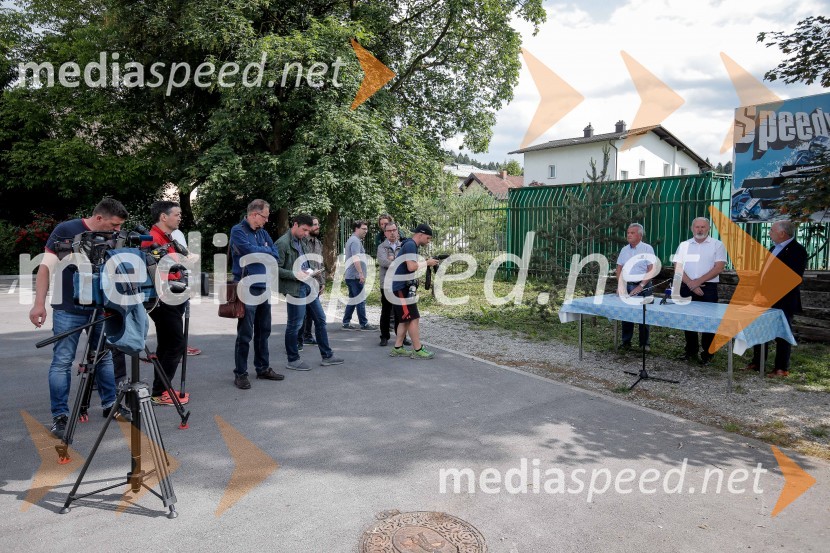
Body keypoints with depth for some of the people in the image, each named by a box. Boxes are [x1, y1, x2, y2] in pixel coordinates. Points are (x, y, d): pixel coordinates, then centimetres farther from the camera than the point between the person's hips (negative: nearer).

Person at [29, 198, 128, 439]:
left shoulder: (111, 237, 4)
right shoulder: (66, 230, -9)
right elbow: (46, 267, -10)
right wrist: (39, 303, -16)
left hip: (100, 309, 5)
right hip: (68, 310, -4)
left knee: (105, 357, 10)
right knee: (62, 362, -1)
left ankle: (110, 404, 23)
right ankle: (60, 415, 8)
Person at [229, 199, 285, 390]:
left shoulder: (263, 232, 13)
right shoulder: (238, 231, -7)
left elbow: (276, 256, 8)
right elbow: (251, 251, -21)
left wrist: (259, 253, -8)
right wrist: (266, 251, -2)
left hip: (264, 288, 7)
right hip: (247, 288, -7)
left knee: (263, 331, 14)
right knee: (245, 334, -2)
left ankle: (263, 368, 25)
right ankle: (240, 374, 8)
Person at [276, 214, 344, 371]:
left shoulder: (300, 241, 13)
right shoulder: (282, 243, -13)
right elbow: (276, 269, -16)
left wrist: (309, 272, 6)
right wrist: (296, 274, -21)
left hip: (308, 285, 9)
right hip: (295, 288, -9)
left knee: (320, 319, 12)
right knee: (294, 325, 1)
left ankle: (327, 356, 21)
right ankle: (292, 360, 16)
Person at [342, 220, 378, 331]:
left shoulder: (352, 240, 20)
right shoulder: (355, 241, -13)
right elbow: (356, 259, -24)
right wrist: (361, 273, -25)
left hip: (350, 276, 10)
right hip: (355, 276, -10)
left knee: (353, 300, 14)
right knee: (360, 300, -5)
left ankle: (346, 323, 16)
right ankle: (364, 324, 0)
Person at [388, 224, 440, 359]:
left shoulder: (411, 245, 17)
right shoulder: (410, 245, -15)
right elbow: (411, 267, -24)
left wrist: (425, 262, 2)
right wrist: (427, 263, -12)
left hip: (403, 287, 10)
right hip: (401, 287, -10)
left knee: (405, 319, 13)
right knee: (413, 318, -6)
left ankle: (398, 348, 17)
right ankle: (418, 350, -1)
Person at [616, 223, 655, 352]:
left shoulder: (647, 249, -5)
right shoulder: (624, 250, 10)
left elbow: (651, 270, -11)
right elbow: (619, 268, 11)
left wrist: (641, 286, -17)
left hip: (643, 286, -4)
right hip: (626, 286, 4)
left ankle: (644, 343, 12)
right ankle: (626, 341, 14)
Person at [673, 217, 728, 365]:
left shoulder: (717, 245, 2)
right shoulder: (684, 245, 8)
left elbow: (718, 267, -8)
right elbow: (678, 268, 1)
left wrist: (698, 281, -14)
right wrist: (690, 284, -11)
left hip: (708, 288, -3)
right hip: (687, 288, 3)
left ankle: (707, 354, 10)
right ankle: (691, 351, 20)